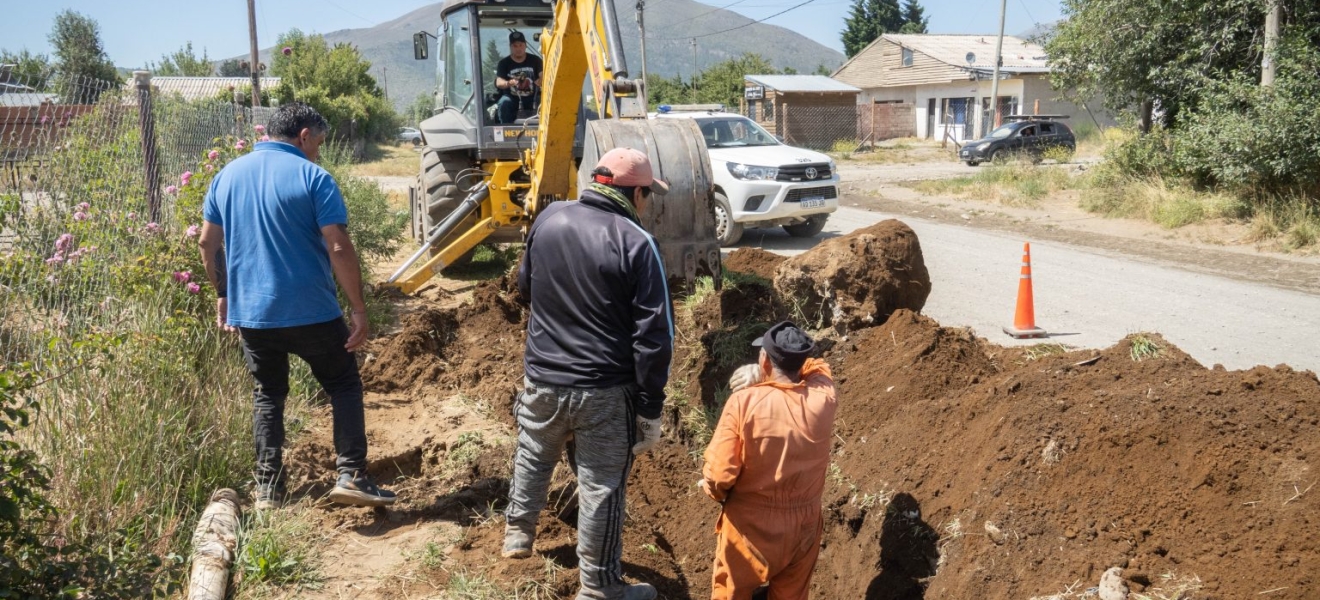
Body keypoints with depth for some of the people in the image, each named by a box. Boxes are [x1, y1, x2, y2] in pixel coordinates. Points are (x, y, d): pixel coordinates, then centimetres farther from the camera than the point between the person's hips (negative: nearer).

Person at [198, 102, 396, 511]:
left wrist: (224, 294, 22)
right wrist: (359, 309, -11)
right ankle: (351, 476, 3)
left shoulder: (228, 174, 7)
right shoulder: (313, 177, -10)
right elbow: (339, 249, -16)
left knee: (267, 396, 18)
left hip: (249, 312, 5)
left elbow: (208, 242, 11)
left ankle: (268, 491, 19)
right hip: (310, 312, -5)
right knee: (344, 386, 11)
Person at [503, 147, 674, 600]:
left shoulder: (548, 218, -2)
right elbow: (653, 336, -17)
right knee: (602, 487, 10)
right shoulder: (635, 243, -17)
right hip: (606, 391, -4)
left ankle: (517, 535, 49)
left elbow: (525, 287, 15)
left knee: (532, 456, 29)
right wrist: (650, 409, -9)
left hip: (542, 378, 5)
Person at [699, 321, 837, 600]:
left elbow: (720, 472, -21)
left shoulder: (744, 402, -22)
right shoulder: (823, 396, -12)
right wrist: (760, 373, -1)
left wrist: (714, 490, 2)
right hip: (805, 522, 3)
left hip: (751, 523, -3)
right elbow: (817, 365, 12)